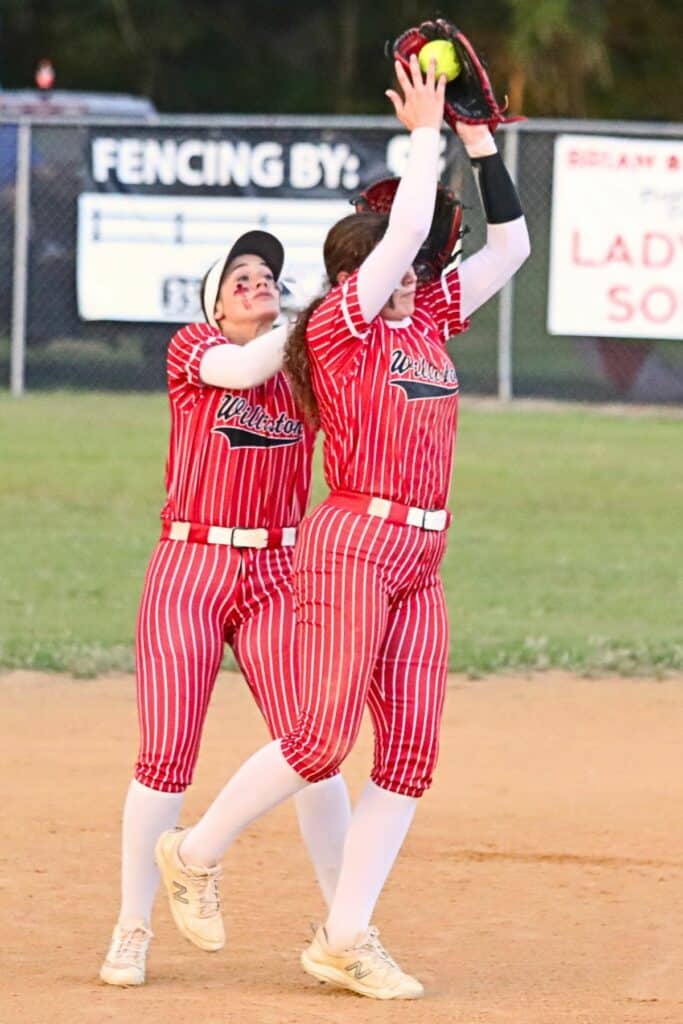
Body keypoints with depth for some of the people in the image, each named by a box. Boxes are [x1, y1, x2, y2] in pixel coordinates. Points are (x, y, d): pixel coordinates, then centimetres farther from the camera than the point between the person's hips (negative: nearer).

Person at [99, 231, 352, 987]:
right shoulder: (193, 348, 1)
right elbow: (245, 369, -19)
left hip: (278, 577, 3)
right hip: (189, 570, -2)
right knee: (166, 752, -5)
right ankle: (132, 929, 4)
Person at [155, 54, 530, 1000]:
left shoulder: (427, 319, 15)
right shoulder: (339, 324, -6)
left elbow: (508, 244, 17)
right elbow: (407, 228, -17)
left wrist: (482, 145, 9)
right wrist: (426, 132, -8)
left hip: (420, 562, 7)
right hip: (353, 543, -7)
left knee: (411, 750, 1)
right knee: (324, 737, -12)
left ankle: (345, 938, 5)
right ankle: (195, 852, 9)